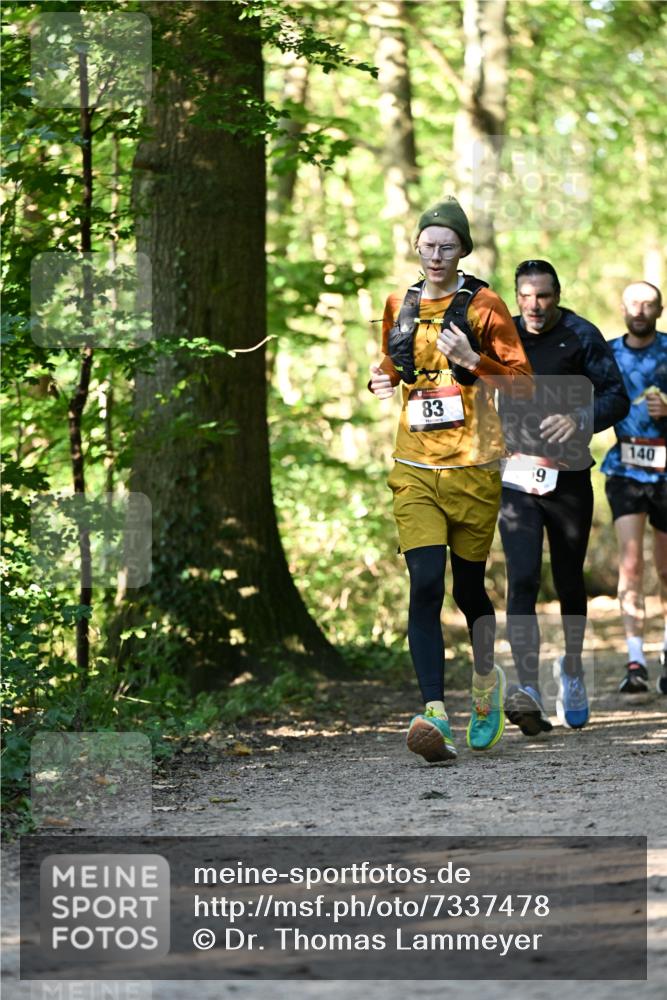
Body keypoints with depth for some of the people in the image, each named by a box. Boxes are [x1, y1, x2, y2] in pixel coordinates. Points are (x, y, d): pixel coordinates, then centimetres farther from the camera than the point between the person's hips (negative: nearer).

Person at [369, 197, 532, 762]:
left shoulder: (484, 306, -1)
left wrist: (472, 361, -19)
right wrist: (382, 380, 6)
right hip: (415, 471, 2)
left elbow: (523, 383, -4)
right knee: (425, 584, -14)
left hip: (473, 467, -2)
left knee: (468, 584, 7)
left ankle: (486, 680, 36)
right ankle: (434, 713, -21)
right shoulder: (400, 306, 11)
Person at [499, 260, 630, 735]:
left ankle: (572, 669, 38)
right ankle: (530, 692, -24)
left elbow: (617, 397, -5)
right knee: (523, 581, -15)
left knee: (569, 584, 12)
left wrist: (580, 419, -23)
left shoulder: (582, 337, -2)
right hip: (516, 480, 1)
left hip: (568, 478, -1)